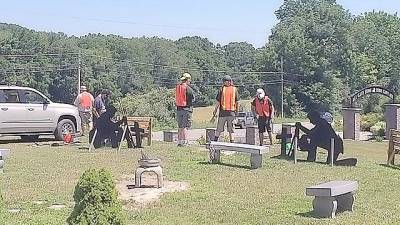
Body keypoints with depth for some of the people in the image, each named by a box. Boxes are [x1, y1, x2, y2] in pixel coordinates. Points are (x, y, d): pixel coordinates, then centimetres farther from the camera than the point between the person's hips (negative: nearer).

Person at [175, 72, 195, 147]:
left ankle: (179, 141, 15)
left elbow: (176, 99, 12)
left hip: (179, 109, 6)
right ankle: (184, 142, -6)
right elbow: (192, 99, -5)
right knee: (185, 126, -4)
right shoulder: (188, 88, -12)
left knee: (180, 127, 13)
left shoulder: (177, 87, 6)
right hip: (187, 109, -6)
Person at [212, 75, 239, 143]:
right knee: (231, 129, 8)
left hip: (223, 111, -1)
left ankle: (215, 140, 4)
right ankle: (232, 141, 5)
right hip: (231, 112, 1)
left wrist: (215, 111, 3)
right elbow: (237, 101, 1)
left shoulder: (222, 89, -3)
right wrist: (236, 111, 10)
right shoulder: (235, 89, 2)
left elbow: (218, 101, -3)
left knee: (219, 129, 7)